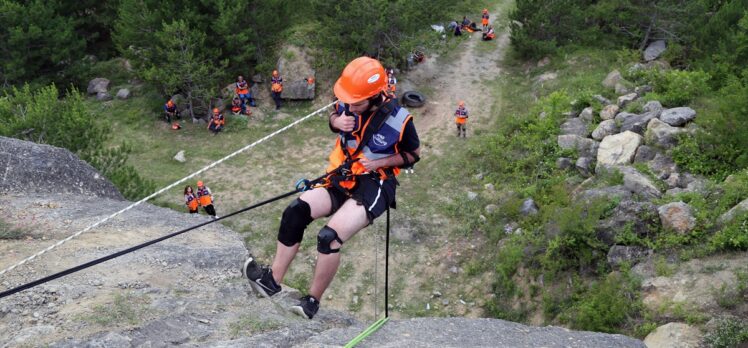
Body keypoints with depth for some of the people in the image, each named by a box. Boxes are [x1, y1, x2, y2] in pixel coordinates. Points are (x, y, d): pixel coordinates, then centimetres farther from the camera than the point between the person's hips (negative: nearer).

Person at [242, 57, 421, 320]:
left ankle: (312, 302, -11)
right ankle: (272, 280, -14)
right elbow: (334, 116, 20)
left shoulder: (398, 119, -14)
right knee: (296, 211, -20)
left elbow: (413, 154, 2)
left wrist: (382, 162, -14)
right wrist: (336, 122, -5)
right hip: (342, 180, 5)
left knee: (330, 236, -28)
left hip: (374, 187, -5)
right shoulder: (348, 105, -3)